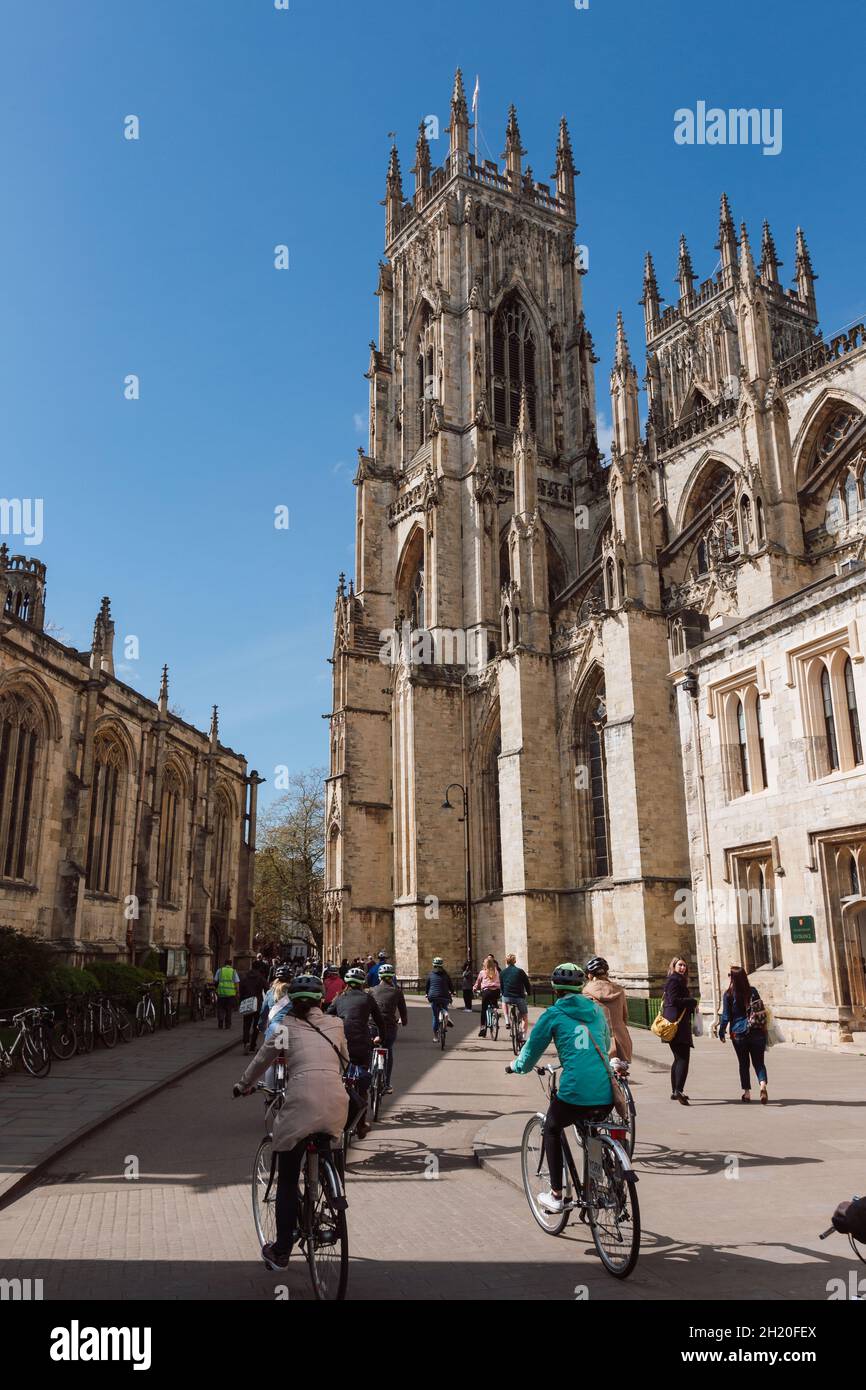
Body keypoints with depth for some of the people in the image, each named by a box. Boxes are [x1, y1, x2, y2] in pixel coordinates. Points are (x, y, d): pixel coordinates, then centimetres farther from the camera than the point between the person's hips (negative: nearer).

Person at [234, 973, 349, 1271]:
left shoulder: (286, 1026, 11)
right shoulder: (335, 1025, 17)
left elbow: (262, 1060, 20)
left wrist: (243, 1086, 37)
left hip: (301, 1102, -3)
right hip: (336, 1102, 3)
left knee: (287, 1180, 10)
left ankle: (281, 1252, 15)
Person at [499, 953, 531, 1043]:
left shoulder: (503, 973, 5)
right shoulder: (520, 971, -2)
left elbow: (501, 986, 12)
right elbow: (527, 984, 1)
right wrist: (528, 993, 20)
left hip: (507, 998, 2)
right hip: (519, 998, -2)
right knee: (525, 1017, 16)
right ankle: (523, 1037, 4)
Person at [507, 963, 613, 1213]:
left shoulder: (554, 1014, 2)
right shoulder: (597, 1010, 15)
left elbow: (530, 1052, 8)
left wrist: (515, 1066, 29)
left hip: (575, 1094, -4)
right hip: (606, 1096, 4)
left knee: (551, 1129, 25)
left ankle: (556, 1195, 23)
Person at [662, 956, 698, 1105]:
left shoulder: (679, 980, 22)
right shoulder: (674, 980, -9)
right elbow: (674, 1000, -19)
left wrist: (690, 1002, 5)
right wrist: (692, 1001, -8)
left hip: (680, 1024, 11)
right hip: (677, 1024, -11)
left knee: (679, 1058, 15)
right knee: (683, 1058, -14)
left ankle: (675, 1092, 20)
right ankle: (678, 1090, -21)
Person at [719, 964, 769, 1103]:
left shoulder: (728, 994, -9)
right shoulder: (753, 991, 0)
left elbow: (726, 1016, -7)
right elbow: (762, 1010, 5)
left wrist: (721, 1032, 5)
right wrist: (764, 1031, 15)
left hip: (738, 1034, -2)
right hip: (756, 1033, 2)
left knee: (743, 1064, 12)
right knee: (759, 1062, 6)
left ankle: (747, 1092, 13)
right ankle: (763, 1085, -18)